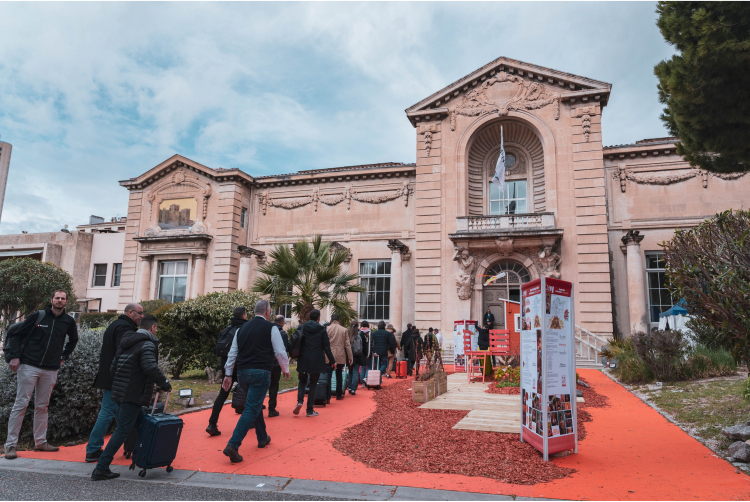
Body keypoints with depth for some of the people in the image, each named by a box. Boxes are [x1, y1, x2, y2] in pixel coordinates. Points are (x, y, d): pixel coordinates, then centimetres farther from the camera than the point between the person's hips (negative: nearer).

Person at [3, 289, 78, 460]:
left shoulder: (68, 321, 6)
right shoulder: (37, 316, -4)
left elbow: (73, 339, 24)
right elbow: (16, 335, 0)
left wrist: (64, 356, 16)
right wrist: (14, 356, -11)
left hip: (51, 370, 3)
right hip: (29, 367, -3)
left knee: (42, 407, 11)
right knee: (20, 404, -3)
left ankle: (40, 442, 19)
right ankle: (10, 444, 4)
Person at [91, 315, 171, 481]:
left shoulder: (125, 342, 15)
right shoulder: (147, 345, -14)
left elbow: (113, 367, 20)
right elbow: (151, 368, -27)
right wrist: (165, 384, -15)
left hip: (119, 392, 9)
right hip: (133, 395, -9)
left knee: (139, 422, 20)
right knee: (122, 431, -5)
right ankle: (100, 469, -5)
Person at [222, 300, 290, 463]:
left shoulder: (243, 328, 13)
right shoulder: (271, 328, -3)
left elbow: (232, 352, 14)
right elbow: (280, 351, -2)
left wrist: (228, 375, 19)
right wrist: (285, 369, 13)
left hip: (242, 372, 7)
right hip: (260, 373, -6)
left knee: (256, 404, 23)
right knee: (251, 410, -6)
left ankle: (262, 438, 35)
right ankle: (233, 445, -16)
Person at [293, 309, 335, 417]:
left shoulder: (302, 328, 0)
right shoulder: (321, 330, -5)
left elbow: (297, 343, 3)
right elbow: (326, 347, -3)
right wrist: (332, 361, 6)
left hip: (303, 360, 2)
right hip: (316, 361, -1)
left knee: (302, 381, 18)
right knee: (313, 384, 8)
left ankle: (300, 401, -6)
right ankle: (310, 410, 8)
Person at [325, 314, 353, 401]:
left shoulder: (327, 329, -3)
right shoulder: (344, 330, 1)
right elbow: (347, 345, 1)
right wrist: (350, 357, 6)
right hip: (340, 357, 2)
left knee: (328, 376, 0)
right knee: (339, 376, 14)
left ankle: (327, 397, -4)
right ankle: (339, 395, 23)